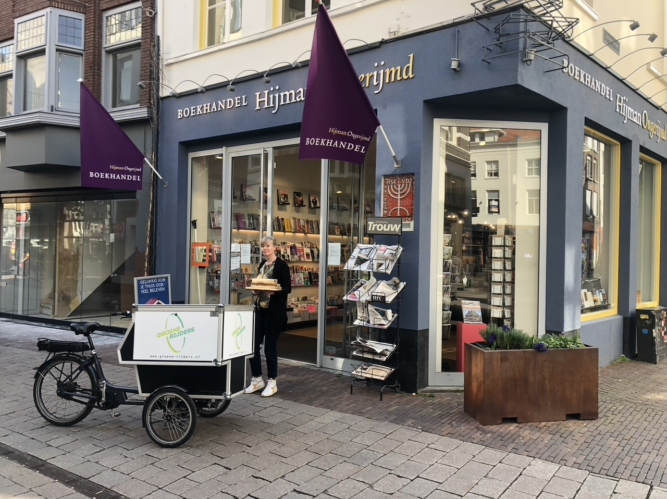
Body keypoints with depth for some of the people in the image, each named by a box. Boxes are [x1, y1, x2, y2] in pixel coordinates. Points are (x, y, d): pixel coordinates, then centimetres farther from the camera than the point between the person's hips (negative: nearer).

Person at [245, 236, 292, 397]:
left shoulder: (282, 265, -7)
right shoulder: (262, 265, 13)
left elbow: (288, 288, -11)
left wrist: (273, 291, -28)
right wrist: (256, 290, -2)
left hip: (275, 311, -6)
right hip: (260, 309, 7)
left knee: (270, 346, -1)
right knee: (253, 344, 4)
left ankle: (272, 382, 13)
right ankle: (257, 379, 20)